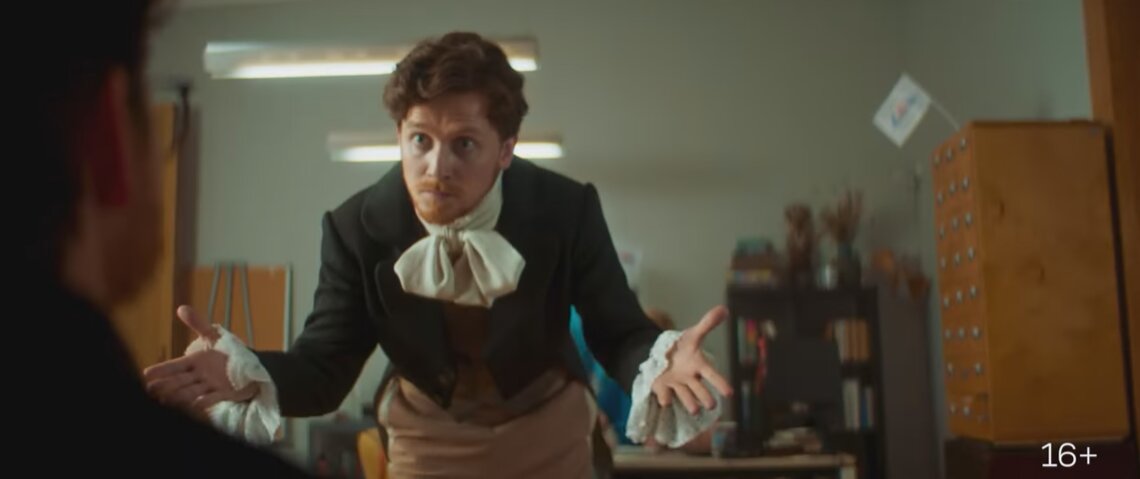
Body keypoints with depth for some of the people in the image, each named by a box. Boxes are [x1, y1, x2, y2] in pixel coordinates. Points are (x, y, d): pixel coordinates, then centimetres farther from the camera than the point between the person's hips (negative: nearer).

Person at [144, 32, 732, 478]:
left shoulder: (568, 210, -23)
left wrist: (658, 362, -42)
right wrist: (247, 374, -38)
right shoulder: (356, 227, -20)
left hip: (549, 428, 0)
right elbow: (324, 365, -16)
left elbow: (618, 333, -17)